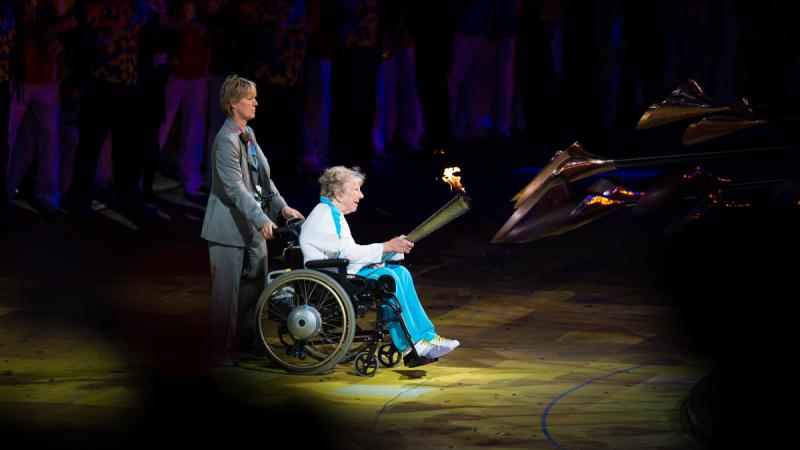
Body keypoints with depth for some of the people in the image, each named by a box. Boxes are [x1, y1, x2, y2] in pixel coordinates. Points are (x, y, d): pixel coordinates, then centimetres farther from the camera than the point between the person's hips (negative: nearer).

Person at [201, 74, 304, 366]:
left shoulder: (248, 134, 11)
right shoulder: (226, 140, -19)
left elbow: (262, 177, 16)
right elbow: (234, 187, -24)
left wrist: (281, 206, 7)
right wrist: (261, 219, -28)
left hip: (252, 225, 9)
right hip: (229, 227, -9)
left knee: (256, 284, 15)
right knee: (227, 292, -2)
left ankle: (244, 338, 28)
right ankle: (221, 350, 7)